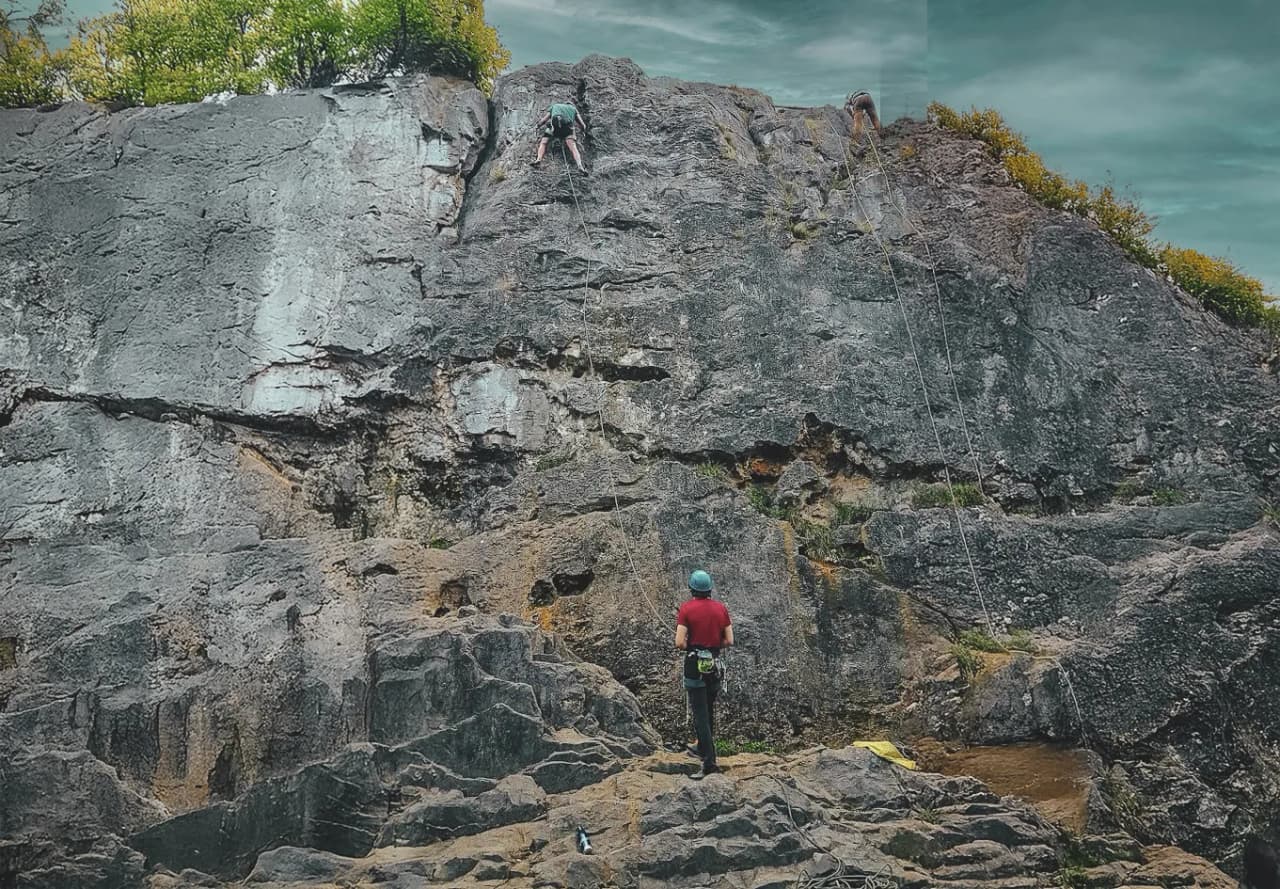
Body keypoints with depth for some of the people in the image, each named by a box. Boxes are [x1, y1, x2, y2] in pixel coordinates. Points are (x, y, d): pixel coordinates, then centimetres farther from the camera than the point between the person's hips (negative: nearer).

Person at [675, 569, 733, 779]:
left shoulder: (687, 609, -11)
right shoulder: (721, 608, 1)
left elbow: (679, 643, -15)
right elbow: (729, 640, 1)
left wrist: (687, 647, 6)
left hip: (695, 665, -4)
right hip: (715, 665, 4)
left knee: (700, 715, -4)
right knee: (709, 710, 23)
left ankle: (709, 762, -12)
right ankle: (704, 748, 39)